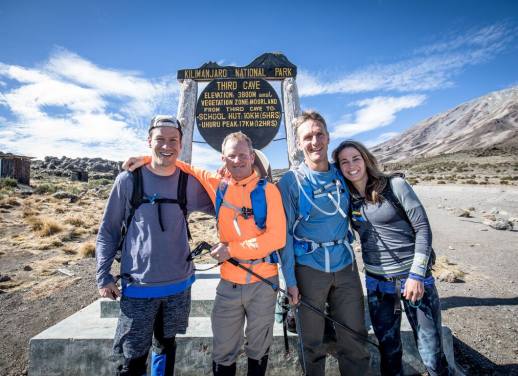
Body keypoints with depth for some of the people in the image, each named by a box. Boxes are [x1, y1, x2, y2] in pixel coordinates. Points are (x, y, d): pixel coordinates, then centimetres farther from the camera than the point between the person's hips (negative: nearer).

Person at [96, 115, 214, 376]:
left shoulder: (189, 182, -3)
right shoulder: (128, 180, -7)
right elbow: (107, 232, 0)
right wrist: (103, 277, -3)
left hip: (180, 285, 3)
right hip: (138, 287, -2)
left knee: (166, 347, 21)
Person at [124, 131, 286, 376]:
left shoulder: (267, 190, -8)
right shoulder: (216, 185, 0)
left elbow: (277, 237, -14)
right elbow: (186, 167, 15)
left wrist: (231, 249, -17)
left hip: (263, 282, -1)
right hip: (229, 283, 2)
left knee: (258, 351, 19)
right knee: (223, 354, 15)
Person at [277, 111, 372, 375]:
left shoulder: (342, 176, 4)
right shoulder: (291, 181, -8)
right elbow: (284, 233, -8)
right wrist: (290, 279, -10)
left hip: (345, 265, 3)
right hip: (309, 268, -3)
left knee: (355, 339, 13)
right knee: (312, 343, 14)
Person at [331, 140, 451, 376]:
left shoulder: (395, 185, -8)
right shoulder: (347, 197, 2)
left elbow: (423, 228, -8)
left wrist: (416, 274, -13)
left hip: (414, 276, -3)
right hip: (377, 283, 3)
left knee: (432, 355, 4)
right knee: (388, 350, 15)